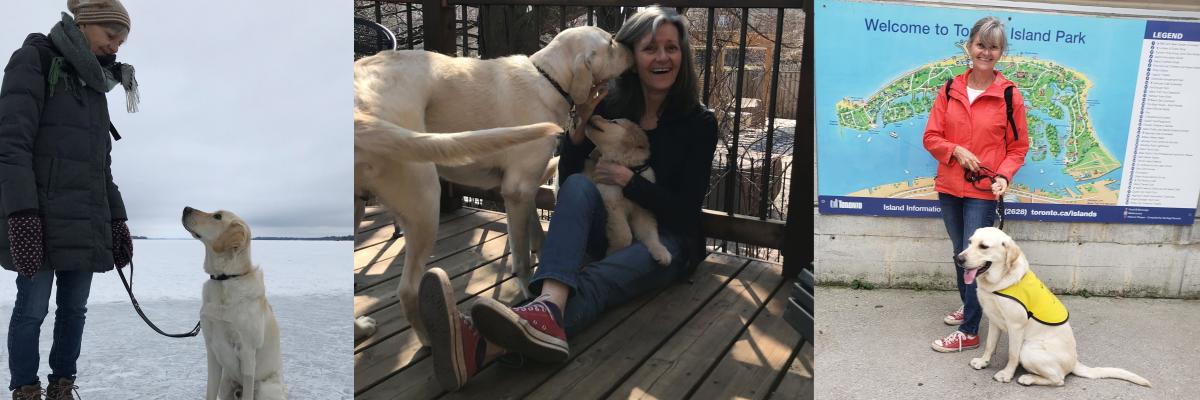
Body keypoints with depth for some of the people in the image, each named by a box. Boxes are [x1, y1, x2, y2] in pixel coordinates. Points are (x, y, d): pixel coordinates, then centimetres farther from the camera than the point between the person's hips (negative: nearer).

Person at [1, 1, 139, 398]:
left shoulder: (95, 85, 20)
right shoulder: (34, 59, -1)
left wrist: (117, 221, 14)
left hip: (85, 223, 7)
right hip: (39, 217, -6)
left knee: (74, 308, 6)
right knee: (33, 307, -4)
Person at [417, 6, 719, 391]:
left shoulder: (699, 122, -5)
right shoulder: (610, 105, 1)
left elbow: (685, 210, -7)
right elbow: (567, 178, 1)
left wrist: (629, 180, -21)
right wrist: (581, 122, -15)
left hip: (668, 240, -2)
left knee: (591, 282, -36)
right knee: (578, 185, -33)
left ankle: (483, 346, -66)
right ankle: (549, 307, -63)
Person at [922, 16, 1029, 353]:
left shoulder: (1010, 95, -5)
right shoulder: (950, 91, 2)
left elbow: (1018, 147, 0)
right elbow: (931, 137, 3)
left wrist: (1003, 176, -16)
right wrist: (956, 151, -14)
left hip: (983, 191, -4)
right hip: (949, 187, 4)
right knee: (960, 253, 17)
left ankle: (969, 332, 4)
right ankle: (968, 306, 36)